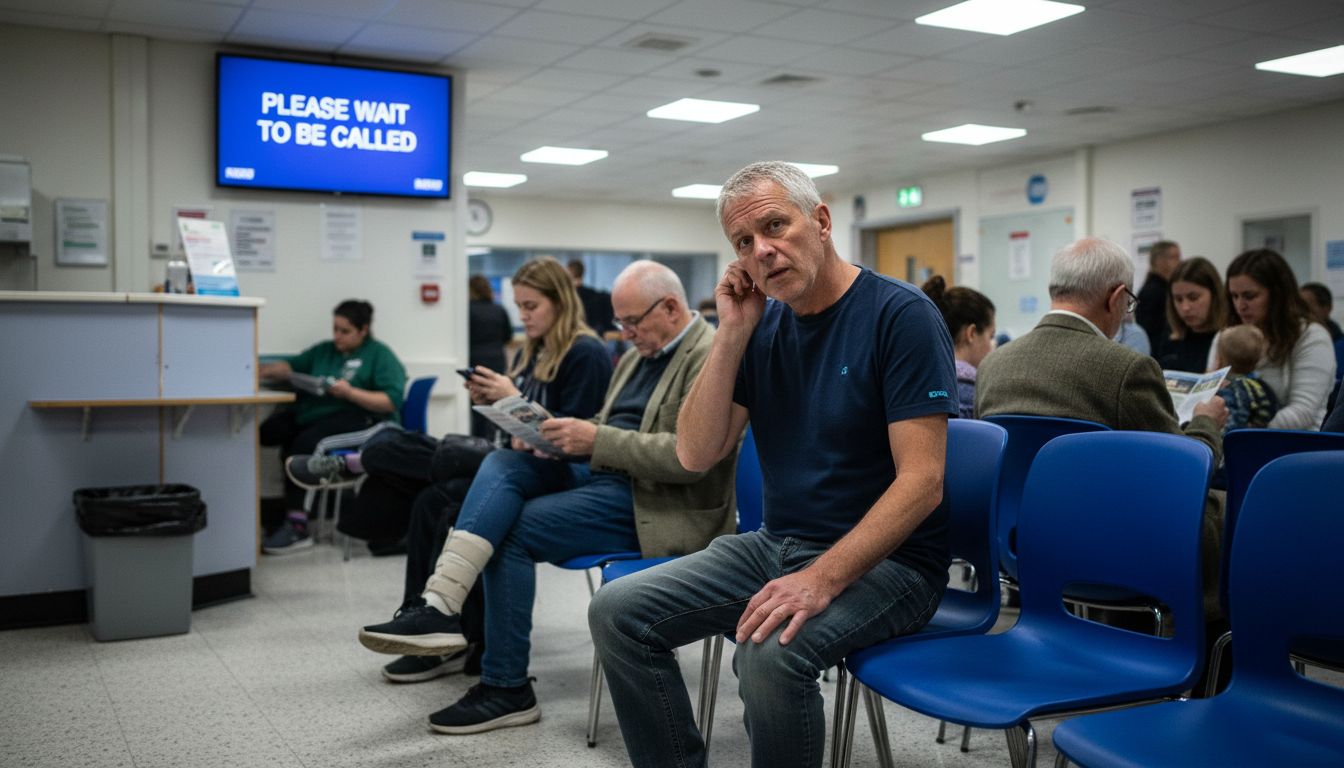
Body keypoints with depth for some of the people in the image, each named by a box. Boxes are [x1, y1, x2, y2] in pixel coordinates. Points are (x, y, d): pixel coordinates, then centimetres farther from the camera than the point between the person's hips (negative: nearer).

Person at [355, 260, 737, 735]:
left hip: (657, 505, -9)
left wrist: (596, 440, -24)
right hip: (603, 476, 9)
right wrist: (566, 437, -1)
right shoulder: (637, 355, 18)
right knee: (504, 464, -14)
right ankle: (439, 607, -24)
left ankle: (507, 689, -5)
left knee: (514, 531, -16)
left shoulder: (711, 357, -12)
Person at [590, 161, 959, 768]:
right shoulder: (762, 324, 6)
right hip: (777, 544, 6)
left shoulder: (900, 315, -13)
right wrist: (733, 334, -9)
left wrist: (822, 579, -29)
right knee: (618, 612, -5)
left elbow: (922, 480, -19)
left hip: (884, 559, -6)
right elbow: (696, 454, -1)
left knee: (770, 652, -33)